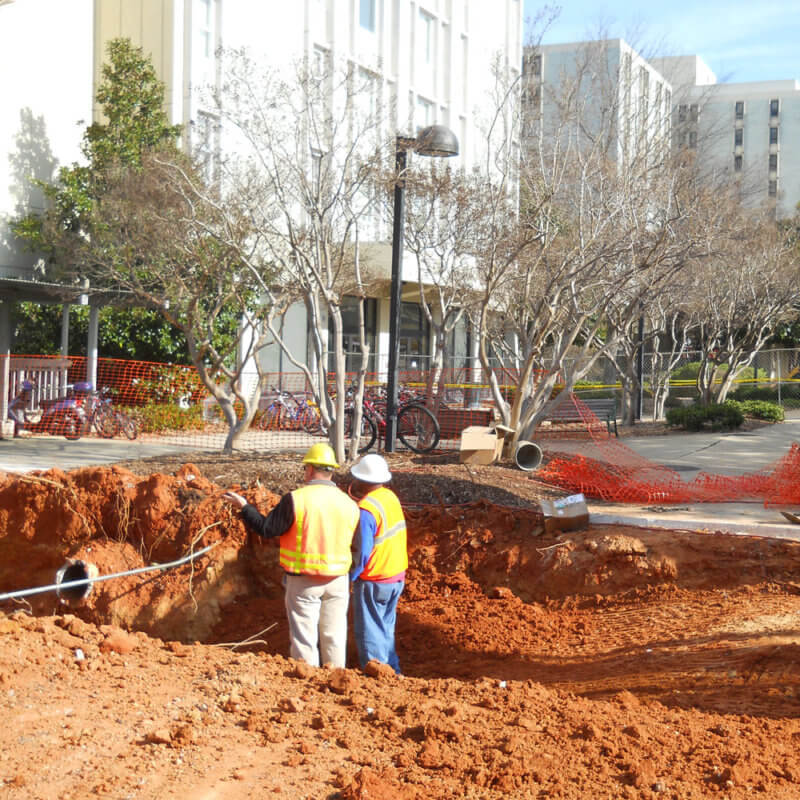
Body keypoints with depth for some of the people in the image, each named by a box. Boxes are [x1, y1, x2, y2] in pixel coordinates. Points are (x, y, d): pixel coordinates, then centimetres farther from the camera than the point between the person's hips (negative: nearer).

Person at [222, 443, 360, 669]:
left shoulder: (295, 499, -14)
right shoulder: (349, 504, 1)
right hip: (338, 580, 4)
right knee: (334, 636, 12)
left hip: (303, 581, -4)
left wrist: (244, 507, 4)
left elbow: (266, 529, -9)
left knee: (304, 637, 5)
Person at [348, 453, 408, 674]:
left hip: (373, 581, -8)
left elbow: (363, 553, -23)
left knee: (369, 632, 4)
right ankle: (392, 670, 30)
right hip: (396, 575, 8)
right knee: (386, 627, 22)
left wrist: (350, 577, -8)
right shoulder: (391, 497, 1)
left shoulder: (366, 511, -23)